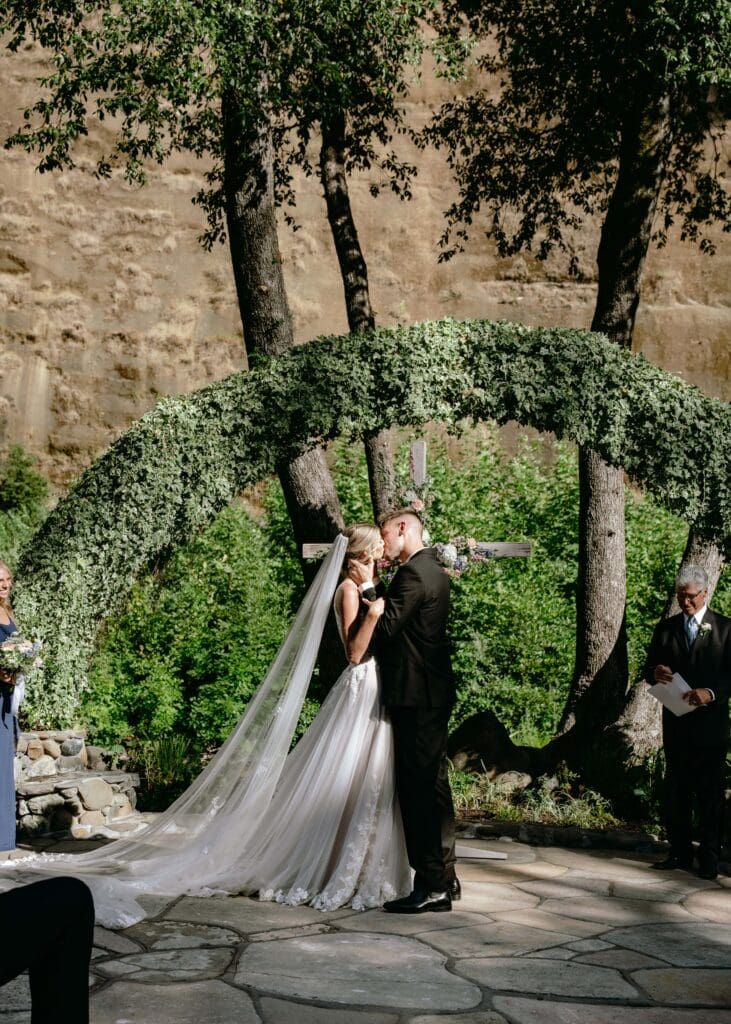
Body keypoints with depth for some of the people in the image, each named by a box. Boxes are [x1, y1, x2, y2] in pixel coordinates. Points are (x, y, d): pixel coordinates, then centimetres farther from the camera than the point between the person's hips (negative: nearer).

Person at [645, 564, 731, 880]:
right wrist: (655, 672, -13)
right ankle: (680, 853, 16)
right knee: (675, 790, 7)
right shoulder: (665, 628, 11)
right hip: (676, 722, 4)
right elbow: (649, 668, 11)